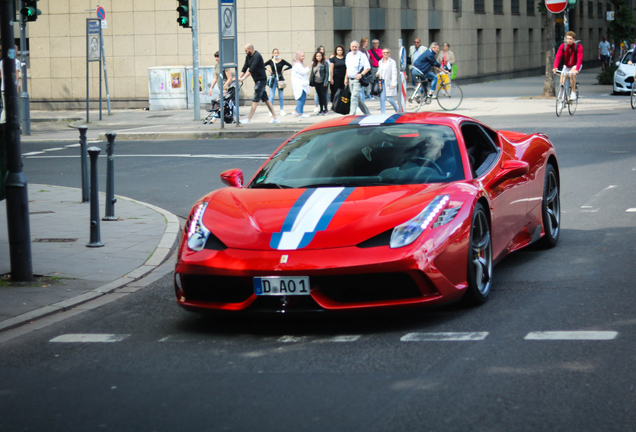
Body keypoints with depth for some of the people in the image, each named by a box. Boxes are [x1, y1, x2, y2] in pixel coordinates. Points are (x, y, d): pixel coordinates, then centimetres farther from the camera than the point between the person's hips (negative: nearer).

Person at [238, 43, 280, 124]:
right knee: (265, 99, 10)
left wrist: (243, 78, -29)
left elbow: (251, 69, -26)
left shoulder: (257, 56, -18)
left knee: (255, 100, -9)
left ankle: (248, 119, -9)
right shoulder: (248, 57, 10)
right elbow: (245, 68, 8)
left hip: (261, 80, -10)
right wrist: (239, 77, -4)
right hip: (257, 80, 10)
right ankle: (275, 118, 13)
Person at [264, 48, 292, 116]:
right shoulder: (270, 61, 1)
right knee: (272, 96, -4)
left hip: (280, 79, 1)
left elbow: (290, 66, 8)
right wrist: (268, 69, -6)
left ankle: (282, 110, 17)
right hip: (273, 79, -1)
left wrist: (284, 69, -1)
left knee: (281, 96, 7)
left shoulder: (282, 61, 2)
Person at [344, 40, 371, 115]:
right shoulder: (348, 55, 12)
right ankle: (367, 113, 25)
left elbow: (368, 67, -10)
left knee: (354, 98, -15)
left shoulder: (362, 56, -9)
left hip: (357, 80, -7)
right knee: (358, 98, 13)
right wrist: (346, 78, 18)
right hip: (350, 80, 7)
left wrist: (361, 74, -23)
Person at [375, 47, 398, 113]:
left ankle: (397, 110, 17)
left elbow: (394, 73, -6)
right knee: (382, 98, -1)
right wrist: (377, 73, 3)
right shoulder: (380, 62, 15)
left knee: (389, 98, -7)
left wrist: (394, 83, -14)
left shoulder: (392, 62, -3)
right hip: (381, 82, 5)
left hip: (389, 82, -5)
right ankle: (383, 113, 3)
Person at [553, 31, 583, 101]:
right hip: (566, 66, 3)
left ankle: (573, 93, -22)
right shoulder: (563, 46, -12)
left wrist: (577, 69, -45)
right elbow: (558, 57, -21)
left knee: (571, 74, -34)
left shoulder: (578, 47, -19)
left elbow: (579, 59, -29)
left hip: (575, 65, -3)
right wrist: (555, 67, -37)